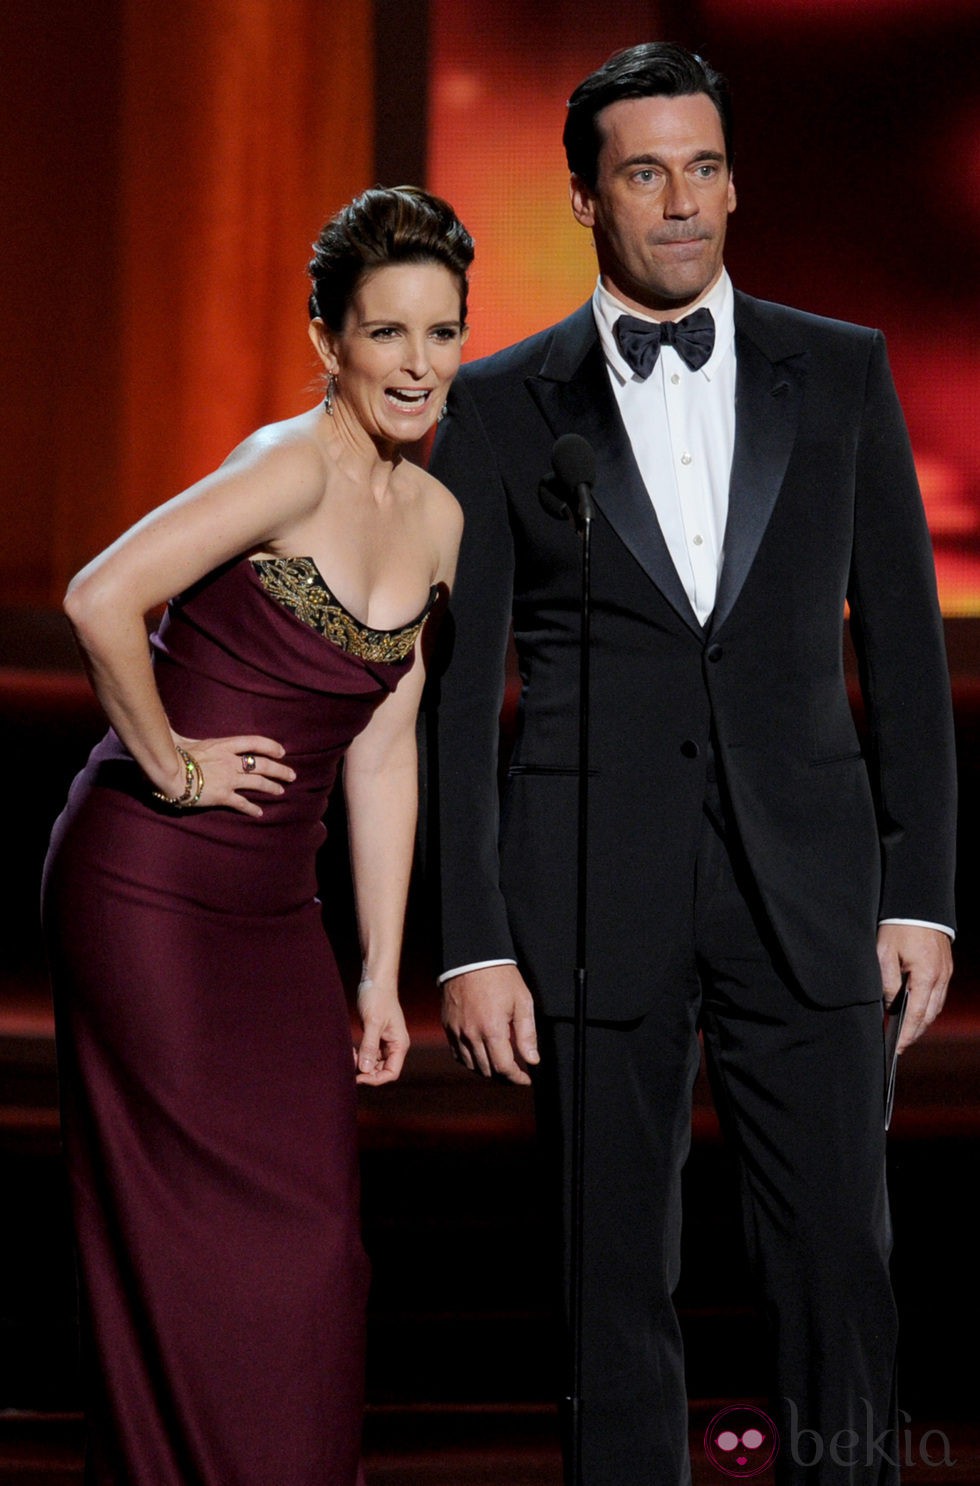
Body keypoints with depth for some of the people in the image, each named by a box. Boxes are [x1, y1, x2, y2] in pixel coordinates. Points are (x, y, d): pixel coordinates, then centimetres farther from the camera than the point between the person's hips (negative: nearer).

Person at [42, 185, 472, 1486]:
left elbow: (383, 753, 12)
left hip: (274, 910, 7)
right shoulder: (294, 466, -15)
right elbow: (101, 599, -27)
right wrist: (173, 763, -15)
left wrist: (383, 975, 12)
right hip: (148, 889, -7)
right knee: (205, 1244, -4)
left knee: (315, 1248, 7)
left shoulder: (436, 521, 9)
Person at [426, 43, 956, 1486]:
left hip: (806, 888, 1)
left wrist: (922, 893, 2)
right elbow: (458, 691, 3)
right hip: (593, 901, -1)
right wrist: (472, 942, -3)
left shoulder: (842, 373, 7)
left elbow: (904, 646, 8)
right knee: (617, 1286, 5)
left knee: (841, 1272, 1)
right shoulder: (499, 407, 4)